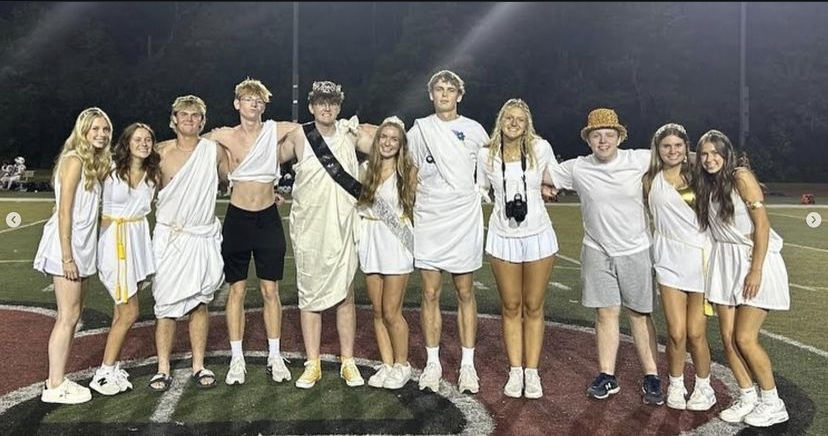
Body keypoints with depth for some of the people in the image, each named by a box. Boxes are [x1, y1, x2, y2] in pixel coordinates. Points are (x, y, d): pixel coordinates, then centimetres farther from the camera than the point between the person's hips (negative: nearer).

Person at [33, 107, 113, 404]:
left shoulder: (95, 162, 13)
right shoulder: (74, 160, -12)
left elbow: (88, 209, 11)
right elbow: (64, 210, -17)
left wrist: (75, 253, 8)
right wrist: (67, 256, -20)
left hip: (82, 246, 9)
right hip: (67, 246, -9)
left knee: (73, 314, 12)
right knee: (68, 316, -4)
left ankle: (58, 379, 21)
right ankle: (55, 387, 4)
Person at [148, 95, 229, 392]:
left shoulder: (214, 151, 1)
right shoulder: (161, 153, -1)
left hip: (204, 237, 1)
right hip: (169, 236, -1)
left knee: (200, 302, 9)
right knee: (166, 303, 1)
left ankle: (199, 366, 18)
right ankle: (163, 369, 11)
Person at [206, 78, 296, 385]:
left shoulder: (276, 131, -4)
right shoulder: (223, 136, -2)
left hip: (268, 219, 0)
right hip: (237, 219, 0)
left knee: (270, 291, 5)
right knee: (237, 290, 5)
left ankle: (275, 356, 16)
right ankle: (237, 359, 15)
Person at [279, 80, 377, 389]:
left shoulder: (350, 133, 2)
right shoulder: (299, 136, 0)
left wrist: (361, 130, -3)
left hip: (342, 226, 0)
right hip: (308, 227, 0)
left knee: (345, 295, 6)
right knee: (309, 296, 6)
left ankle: (347, 362, 18)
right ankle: (312, 364, 18)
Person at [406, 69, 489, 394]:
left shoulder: (474, 130, 6)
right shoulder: (420, 129, 6)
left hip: (464, 221, 0)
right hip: (428, 221, 1)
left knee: (465, 293, 5)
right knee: (431, 294, 3)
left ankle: (467, 364, 12)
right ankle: (432, 363, 14)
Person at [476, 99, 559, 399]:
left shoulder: (540, 148, -3)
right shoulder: (486, 154, -1)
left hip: (538, 236, -1)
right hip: (503, 237, 1)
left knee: (533, 307, 7)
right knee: (511, 307, 8)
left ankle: (532, 372, 17)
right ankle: (515, 372, 18)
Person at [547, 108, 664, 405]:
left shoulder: (638, 160, -7)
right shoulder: (576, 169, -4)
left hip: (636, 251, -1)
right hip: (597, 252, 1)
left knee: (640, 314, 8)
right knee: (606, 313, 6)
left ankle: (651, 378, 17)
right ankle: (607, 376, 17)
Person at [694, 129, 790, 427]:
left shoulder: (741, 178, -12)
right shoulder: (705, 186, 8)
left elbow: (762, 225, -15)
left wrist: (756, 270, -18)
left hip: (755, 259, -6)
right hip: (724, 263, 6)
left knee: (745, 338, -7)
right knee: (728, 337, 4)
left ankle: (773, 403, 12)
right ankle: (748, 398, 20)